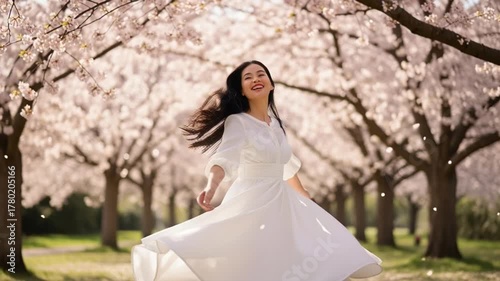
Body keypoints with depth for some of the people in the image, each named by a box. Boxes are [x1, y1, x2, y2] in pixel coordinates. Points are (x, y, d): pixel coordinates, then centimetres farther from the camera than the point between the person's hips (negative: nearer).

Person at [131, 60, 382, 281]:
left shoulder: (275, 123, 10)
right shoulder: (237, 122, -11)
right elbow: (224, 158, -27)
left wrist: (305, 197, 33)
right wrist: (211, 186, -47)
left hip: (279, 203, 7)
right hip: (251, 203, -7)